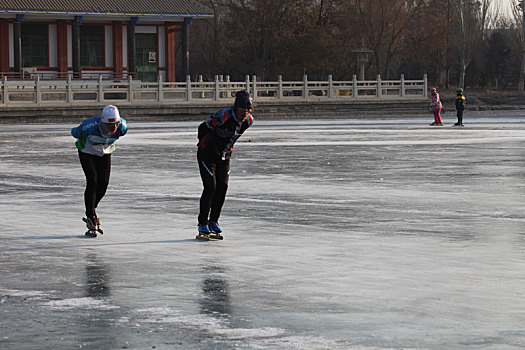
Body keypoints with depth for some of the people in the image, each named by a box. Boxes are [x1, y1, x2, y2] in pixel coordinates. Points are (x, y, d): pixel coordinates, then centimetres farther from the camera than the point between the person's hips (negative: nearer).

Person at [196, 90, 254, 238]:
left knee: (222, 187, -1)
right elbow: (203, 127, -14)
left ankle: (213, 221, 13)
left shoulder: (248, 120, -7)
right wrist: (203, 144, 1)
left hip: (224, 156, 6)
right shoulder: (223, 116, -28)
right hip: (207, 154, -6)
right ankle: (203, 224, -2)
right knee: (210, 187, -12)